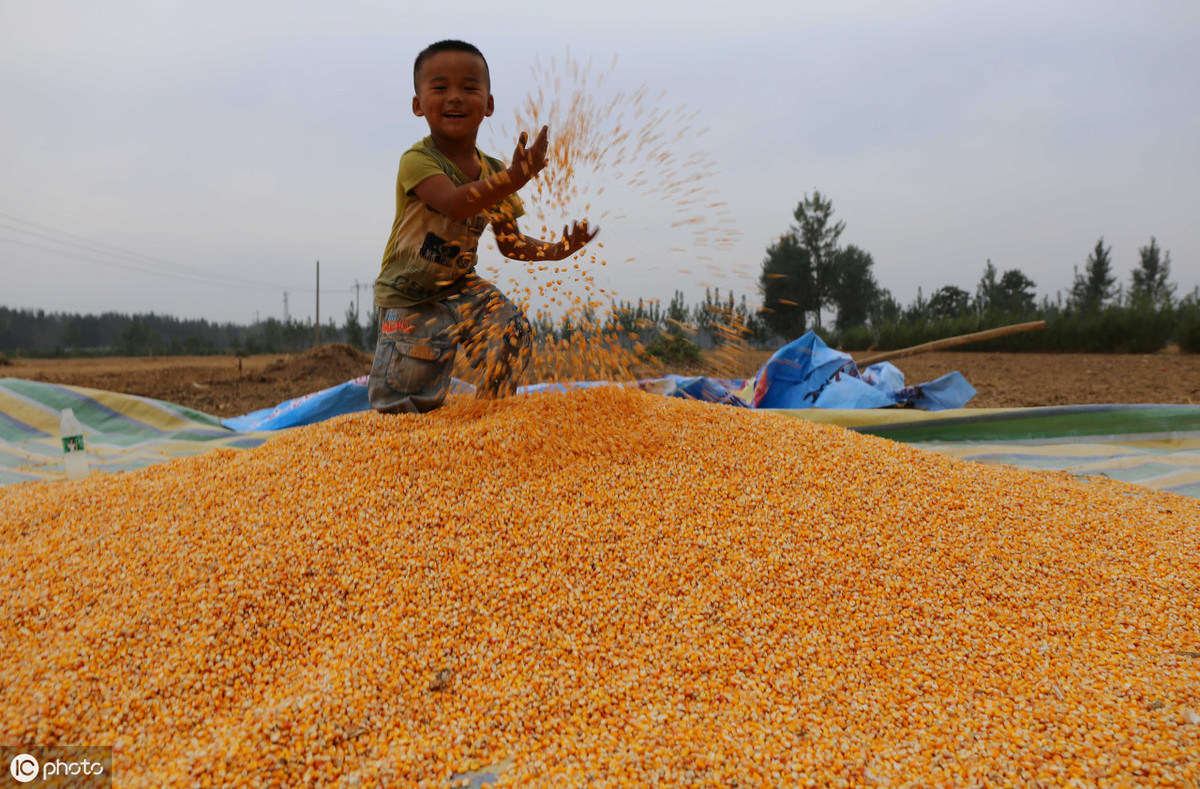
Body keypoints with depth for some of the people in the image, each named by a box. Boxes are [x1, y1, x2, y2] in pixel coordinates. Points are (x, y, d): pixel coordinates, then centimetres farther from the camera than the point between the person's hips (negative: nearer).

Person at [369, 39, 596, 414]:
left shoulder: (494, 172, -1)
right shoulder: (417, 160, -21)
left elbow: (509, 241, 5)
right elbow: (455, 203, -41)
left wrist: (557, 250, -11)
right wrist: (514, 178, -53)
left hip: (461, 286, 5)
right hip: (408, 295, -5)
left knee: (512, 333, -15)